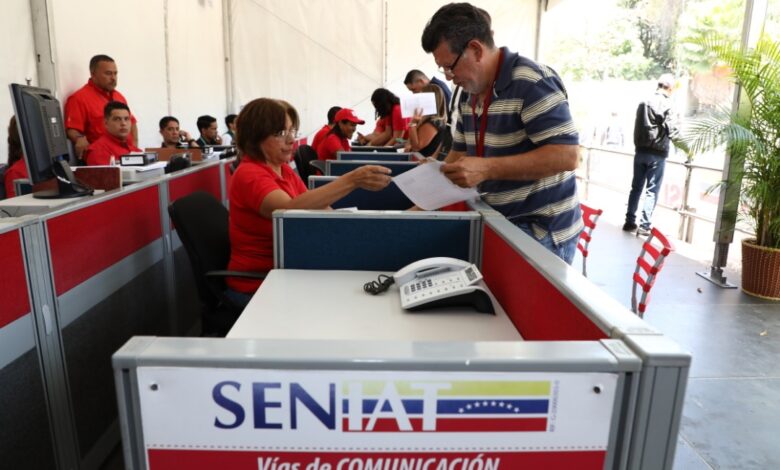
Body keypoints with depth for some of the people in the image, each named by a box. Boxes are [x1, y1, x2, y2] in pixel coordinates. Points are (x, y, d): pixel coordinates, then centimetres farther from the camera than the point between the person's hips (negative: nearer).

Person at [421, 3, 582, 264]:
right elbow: (461, 152, 16)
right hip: (502, 222, 7)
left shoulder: (532, 83, -19)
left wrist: (486, 169, -29)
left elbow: (566, 156, -25)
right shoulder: (469, 94, 7)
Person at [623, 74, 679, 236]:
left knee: (636, 187, 10)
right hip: (657, 153, -6)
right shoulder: (666, 104, -10)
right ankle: (644, 225, -4)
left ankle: (630, 222, 12)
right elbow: (672, 130, -11)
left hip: (640, 151, 6)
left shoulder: (643, 103, 10)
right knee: (652, 190, -2)